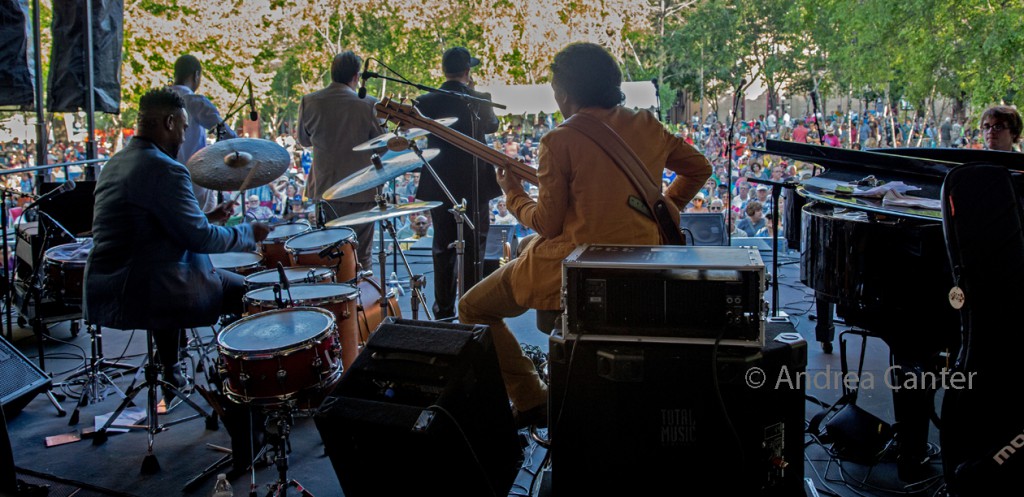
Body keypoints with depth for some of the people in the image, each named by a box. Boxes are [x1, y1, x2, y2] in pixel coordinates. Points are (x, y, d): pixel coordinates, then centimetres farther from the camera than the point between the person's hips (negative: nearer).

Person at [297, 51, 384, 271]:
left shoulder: (309, 102, -3)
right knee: (362, 257, 7)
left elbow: (304, 140, 11)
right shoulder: (366, 104, -11)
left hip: (323, 190, 3)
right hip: (359, 191, -2)